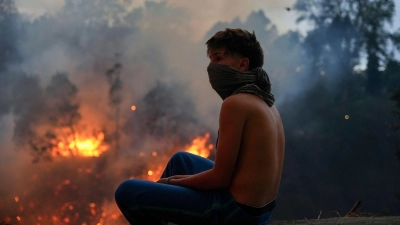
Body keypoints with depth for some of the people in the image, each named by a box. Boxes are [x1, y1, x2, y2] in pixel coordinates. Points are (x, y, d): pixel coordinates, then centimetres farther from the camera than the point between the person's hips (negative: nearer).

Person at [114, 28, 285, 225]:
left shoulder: (235, 103, -19)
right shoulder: (265, 103, 10)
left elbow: (220, 177, -18)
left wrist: (172, 181, -1)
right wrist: (182, 179, 16)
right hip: (258, 208, 10)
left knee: (127, 191, -5)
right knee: (180, 160, 33)